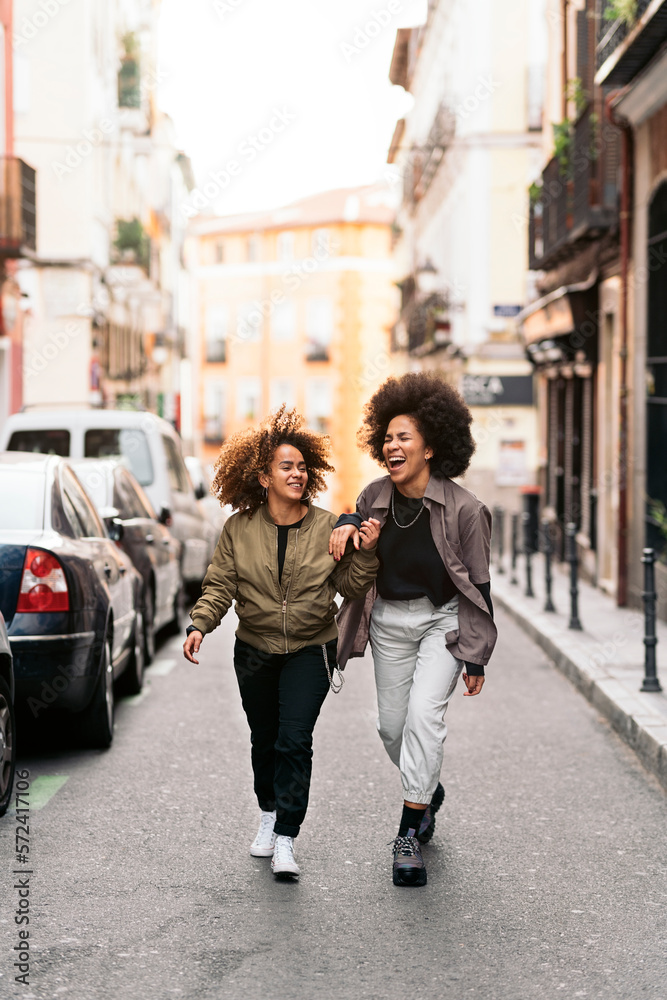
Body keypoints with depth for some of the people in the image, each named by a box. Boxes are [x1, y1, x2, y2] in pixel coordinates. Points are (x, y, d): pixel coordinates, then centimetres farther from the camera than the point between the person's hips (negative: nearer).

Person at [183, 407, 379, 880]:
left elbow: (349, 585, -3)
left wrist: (367, 553, -20)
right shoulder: (239, 528, -4)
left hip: (310, 651, -2)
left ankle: (286, 841, -8)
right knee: (264, 740, 15)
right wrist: (200, 625, -17)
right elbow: (220, 584, -3)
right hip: (255, 652, 2)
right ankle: (269, 814, 40)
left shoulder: (327, 527, -6)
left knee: (294, 740, -13)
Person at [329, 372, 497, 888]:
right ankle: (428, 791, 41)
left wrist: (477, 658, -7)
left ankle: (409, 835, -15)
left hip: (443, 620, -5)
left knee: (424, 714, -20)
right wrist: (346, 525, -7)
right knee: (392, 724, 10)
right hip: (390, 621, 5)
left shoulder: (463, 508, -16)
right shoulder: (376, 497, -5)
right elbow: (359, 519, 20)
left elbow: (478, 586, -9)